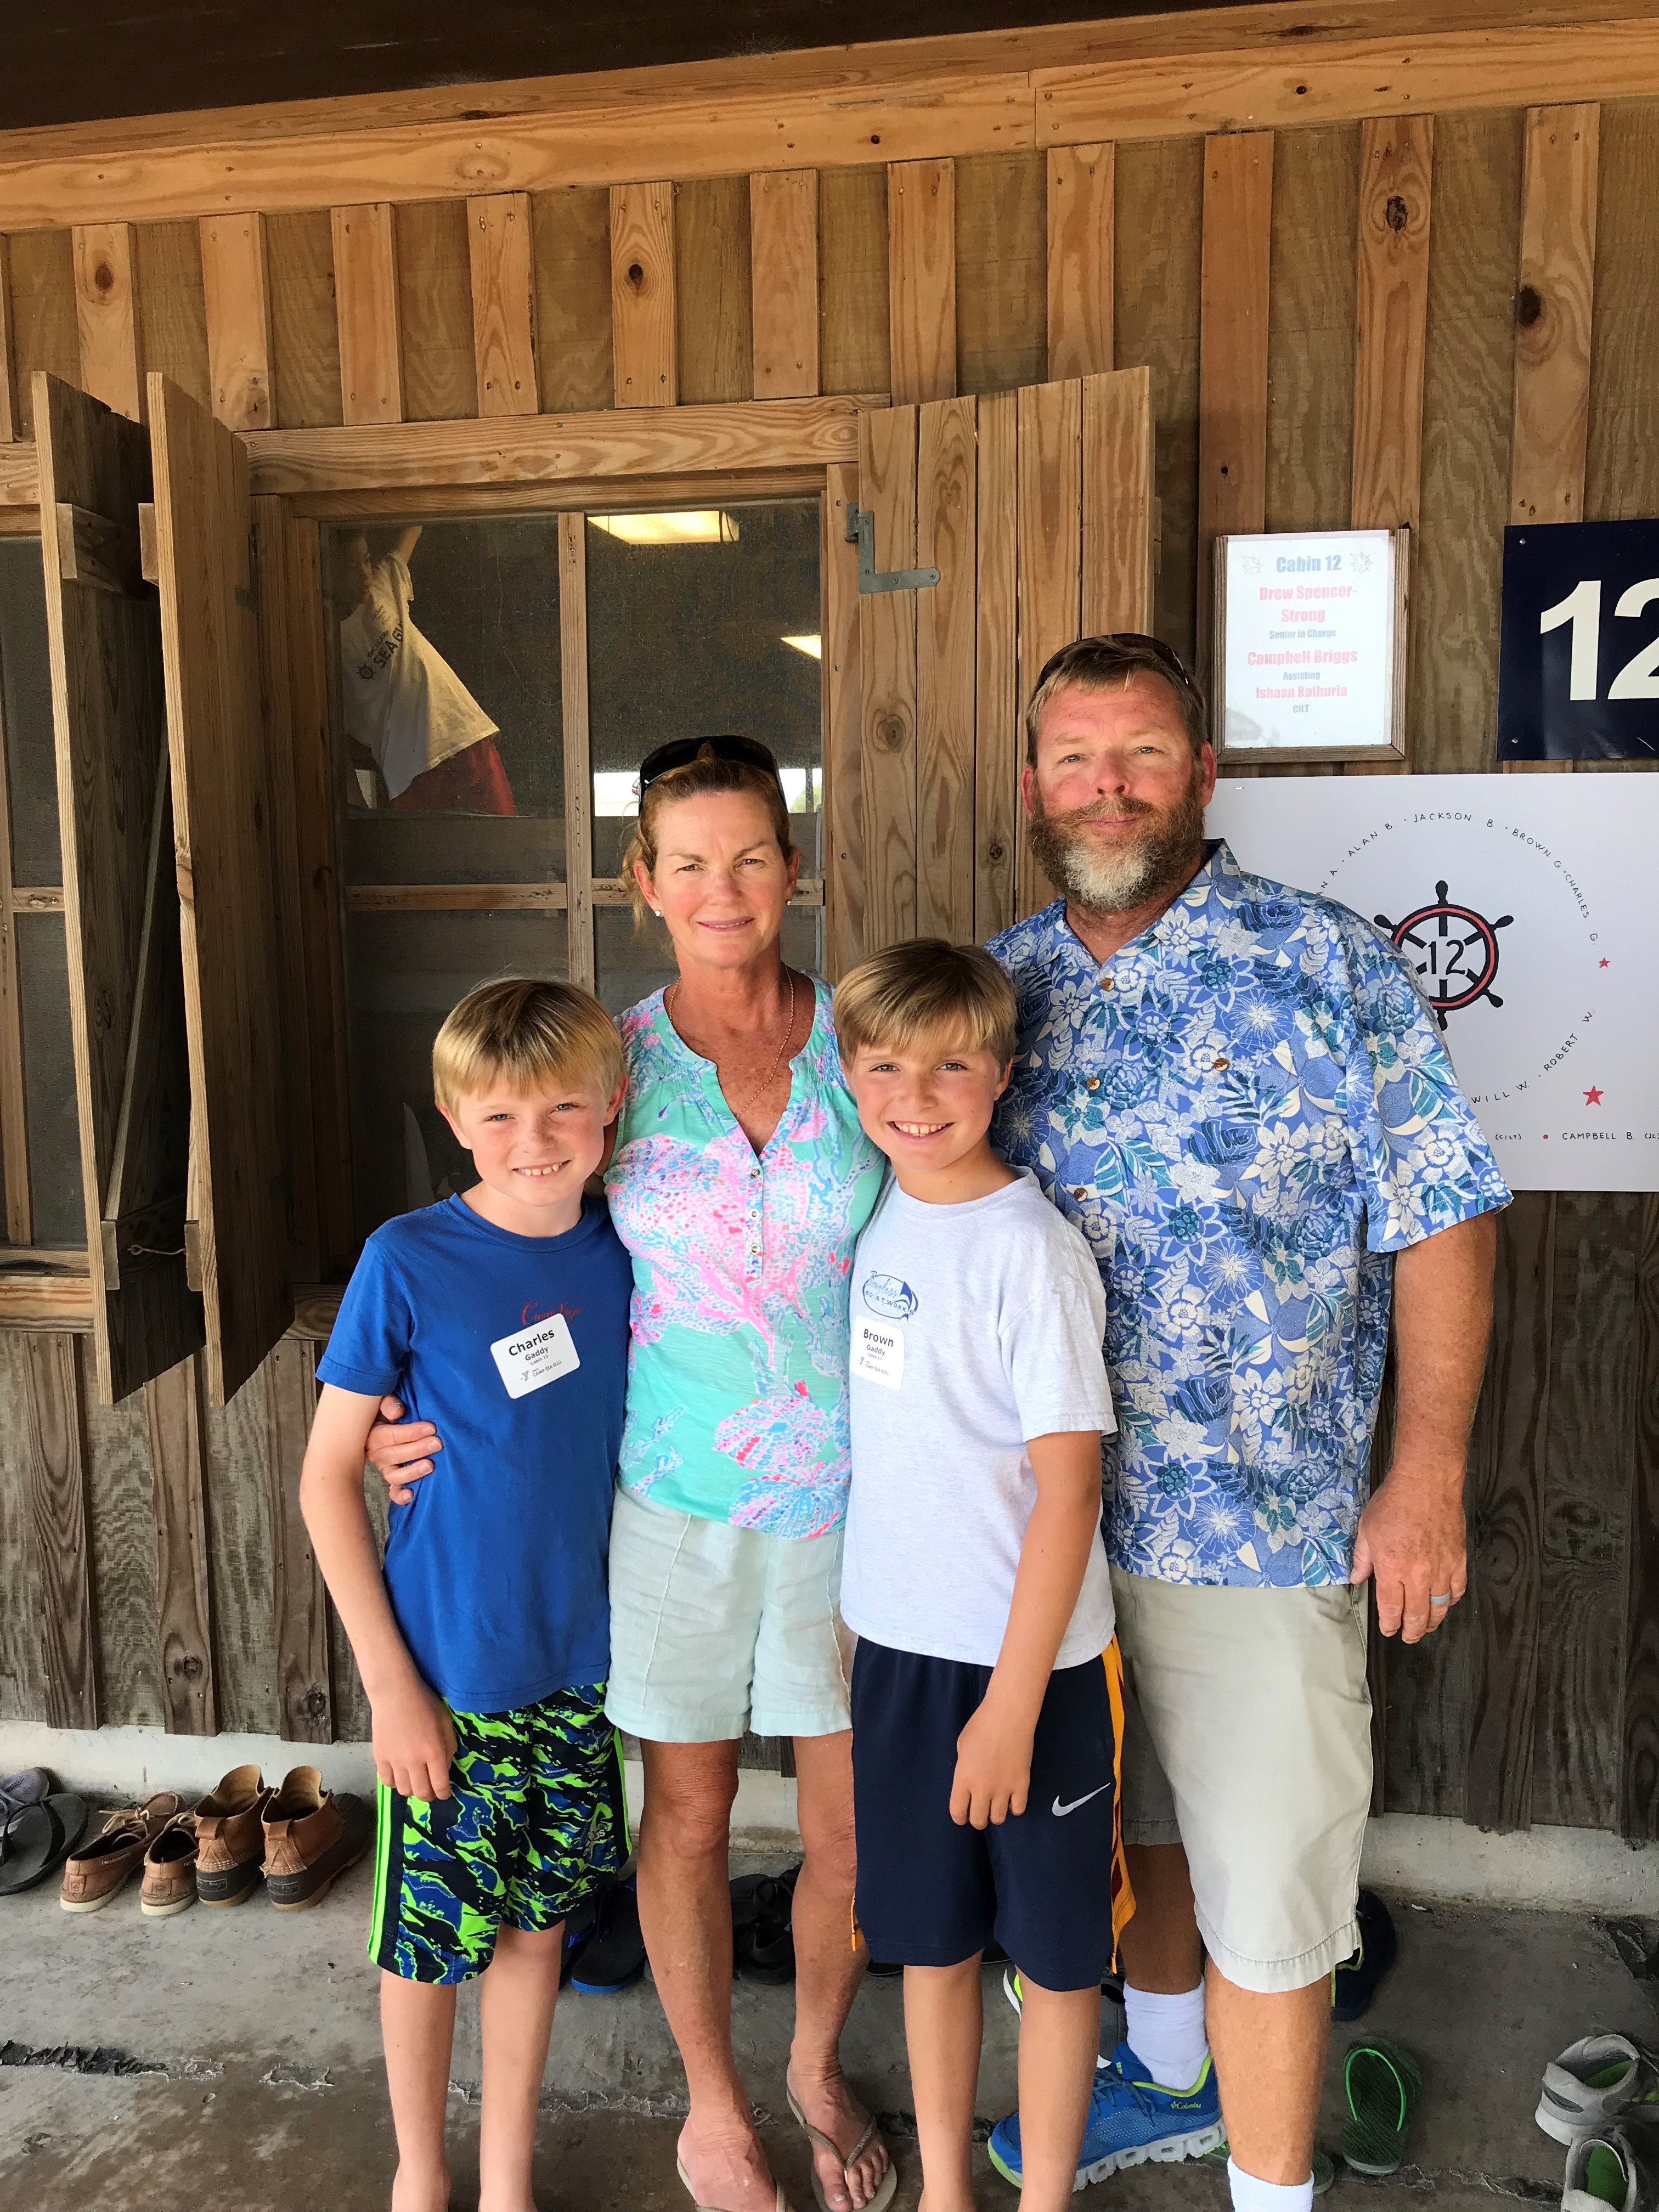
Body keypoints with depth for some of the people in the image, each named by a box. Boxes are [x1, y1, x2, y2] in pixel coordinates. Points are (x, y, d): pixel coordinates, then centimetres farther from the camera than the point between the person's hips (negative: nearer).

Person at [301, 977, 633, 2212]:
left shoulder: (622, 1252, -5)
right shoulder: (407, 1264, -16)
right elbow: (327, 1477, -10)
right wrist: (390, 1682, -11)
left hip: (579, 1662, 3)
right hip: (450, 1677, -3)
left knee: (537, 1922, 18)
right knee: (431, 1936, 14)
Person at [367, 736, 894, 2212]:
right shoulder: (614, 1060, -4)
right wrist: (434, 1421, -8)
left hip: (848, 1496, 1)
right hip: (677, 1497, 0)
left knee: (854, 1834, 11)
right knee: (690, 1817, 15)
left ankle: (819, 2067, 43)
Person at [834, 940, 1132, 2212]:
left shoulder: (1031, 1251, -19)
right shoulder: (880, 1217, 2)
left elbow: (1067, 1489, -18)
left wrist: (1013, 1700, -16)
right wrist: (854, 1609, 14)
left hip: (1026, 1659, -6)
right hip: (898, 1641, 6)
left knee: (1053, 1952, 14)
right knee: (928, 1936, 20)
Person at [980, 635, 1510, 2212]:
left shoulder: (1330, 967, -8)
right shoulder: (1001, 983, 3)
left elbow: (1438, 1218, -7)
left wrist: (1427, 1474, -11)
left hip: (1261, 1525, -4)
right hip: (1048, 1509, 5)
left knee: (1260, 1882, 6)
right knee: (1131, 1822, 24)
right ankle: (1165, 2079, 49)